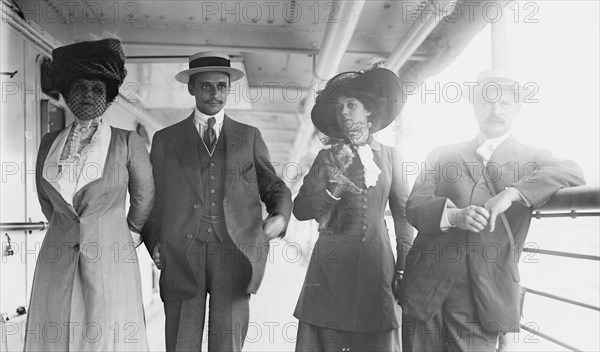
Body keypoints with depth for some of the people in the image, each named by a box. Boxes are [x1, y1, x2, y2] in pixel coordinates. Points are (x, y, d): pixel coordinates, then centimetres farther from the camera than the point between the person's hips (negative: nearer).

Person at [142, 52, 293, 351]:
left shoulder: (249, 137, 15)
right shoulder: (165, 139, 15)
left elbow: (273, 187, 13)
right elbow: (151, 197, 15)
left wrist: (280, 216, -7)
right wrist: (154, 242, 1)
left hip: (234, 253, 0)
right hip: (181, 256, 0)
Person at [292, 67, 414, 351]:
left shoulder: (390, 156, 9)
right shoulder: (328, 157, 5)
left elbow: (402, 213, 11)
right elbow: (300, 208, -1)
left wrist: (405, 265, 5)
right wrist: (334, 190, -17)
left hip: (377, 264, 1)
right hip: (332, 265, -1)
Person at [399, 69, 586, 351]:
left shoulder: (531, 160, 9)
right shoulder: (442, 155, 11)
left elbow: (573, 174, -12)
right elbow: (414, 206, -1)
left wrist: (512, 193, -26)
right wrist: (453, 215, -21)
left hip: (483, 296, -1)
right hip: (425, 288, 2)